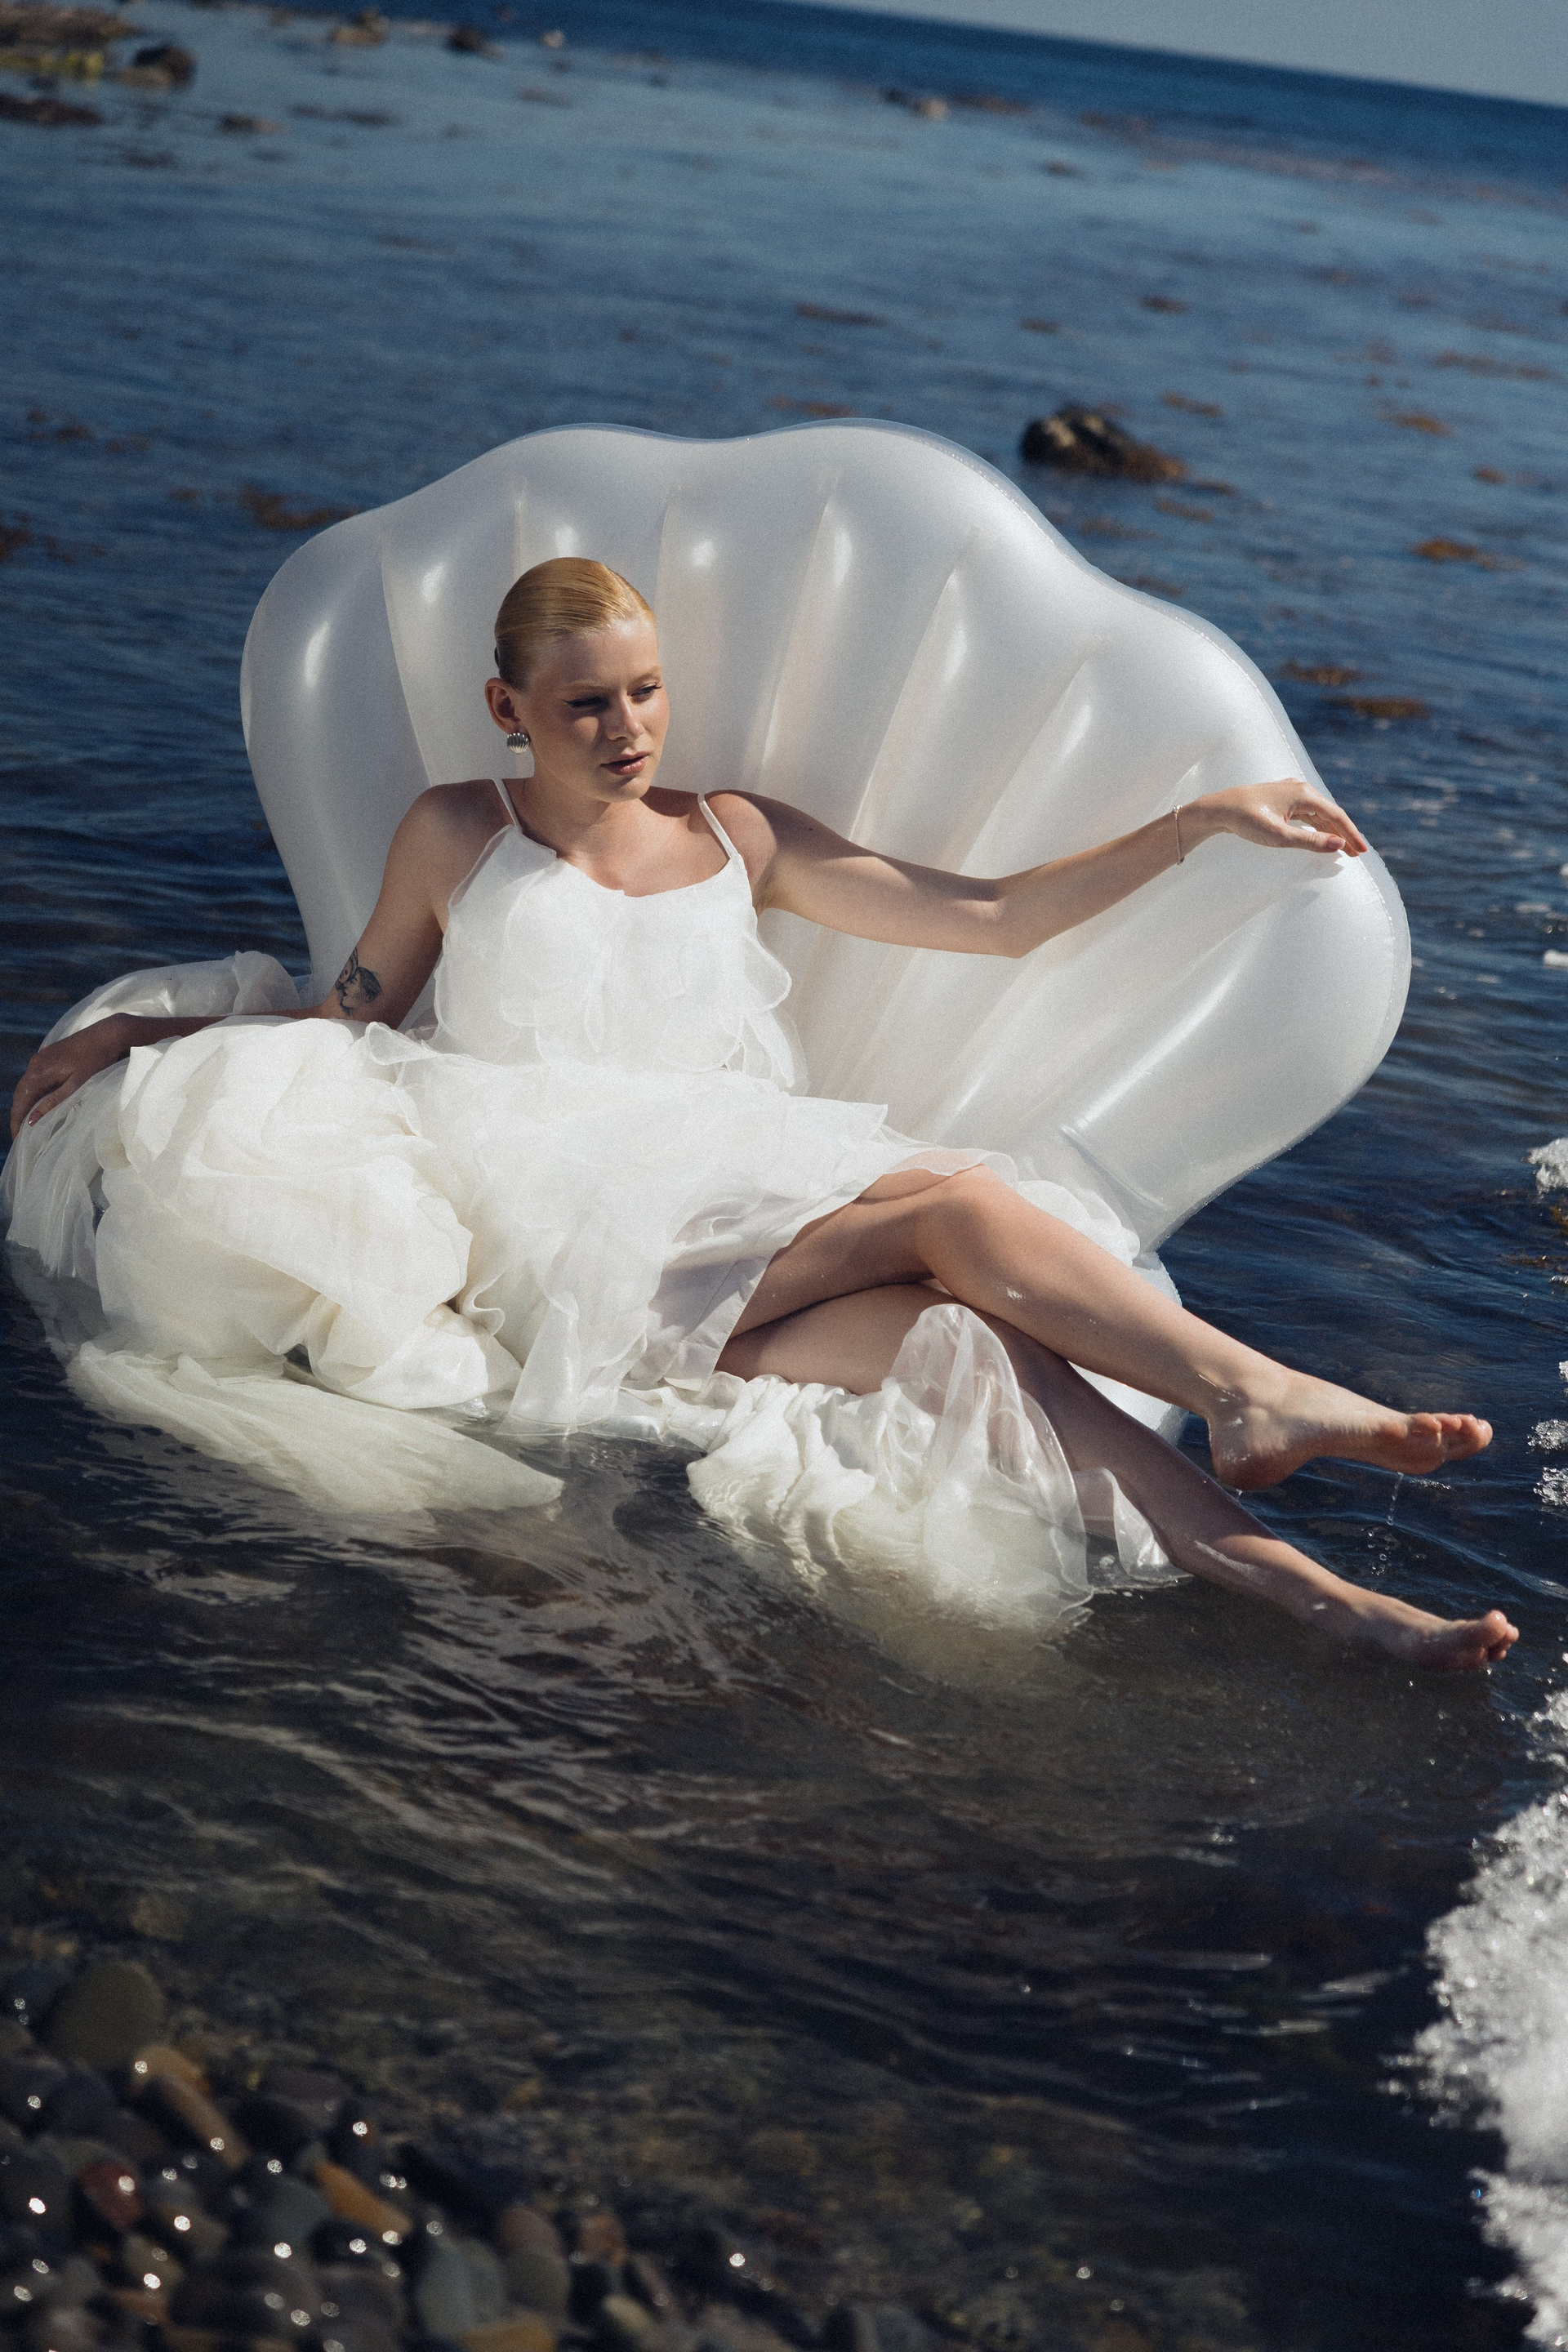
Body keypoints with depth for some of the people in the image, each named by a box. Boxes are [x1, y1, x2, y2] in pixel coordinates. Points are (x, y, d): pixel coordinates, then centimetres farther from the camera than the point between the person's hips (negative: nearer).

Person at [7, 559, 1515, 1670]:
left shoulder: (738, 838, 23)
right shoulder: (457, 834, 16)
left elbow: (991, 918, 22)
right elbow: (349, 1027, 23)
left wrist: (1200, 824, 18)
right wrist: (139, 1028, 12)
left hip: (749, 1225, 3)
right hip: (563, 1223, -3)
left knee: (971, 1332, -31)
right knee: (957, 1205, -29)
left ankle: (1288, 1581, -45)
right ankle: (1257, 1395, -28)